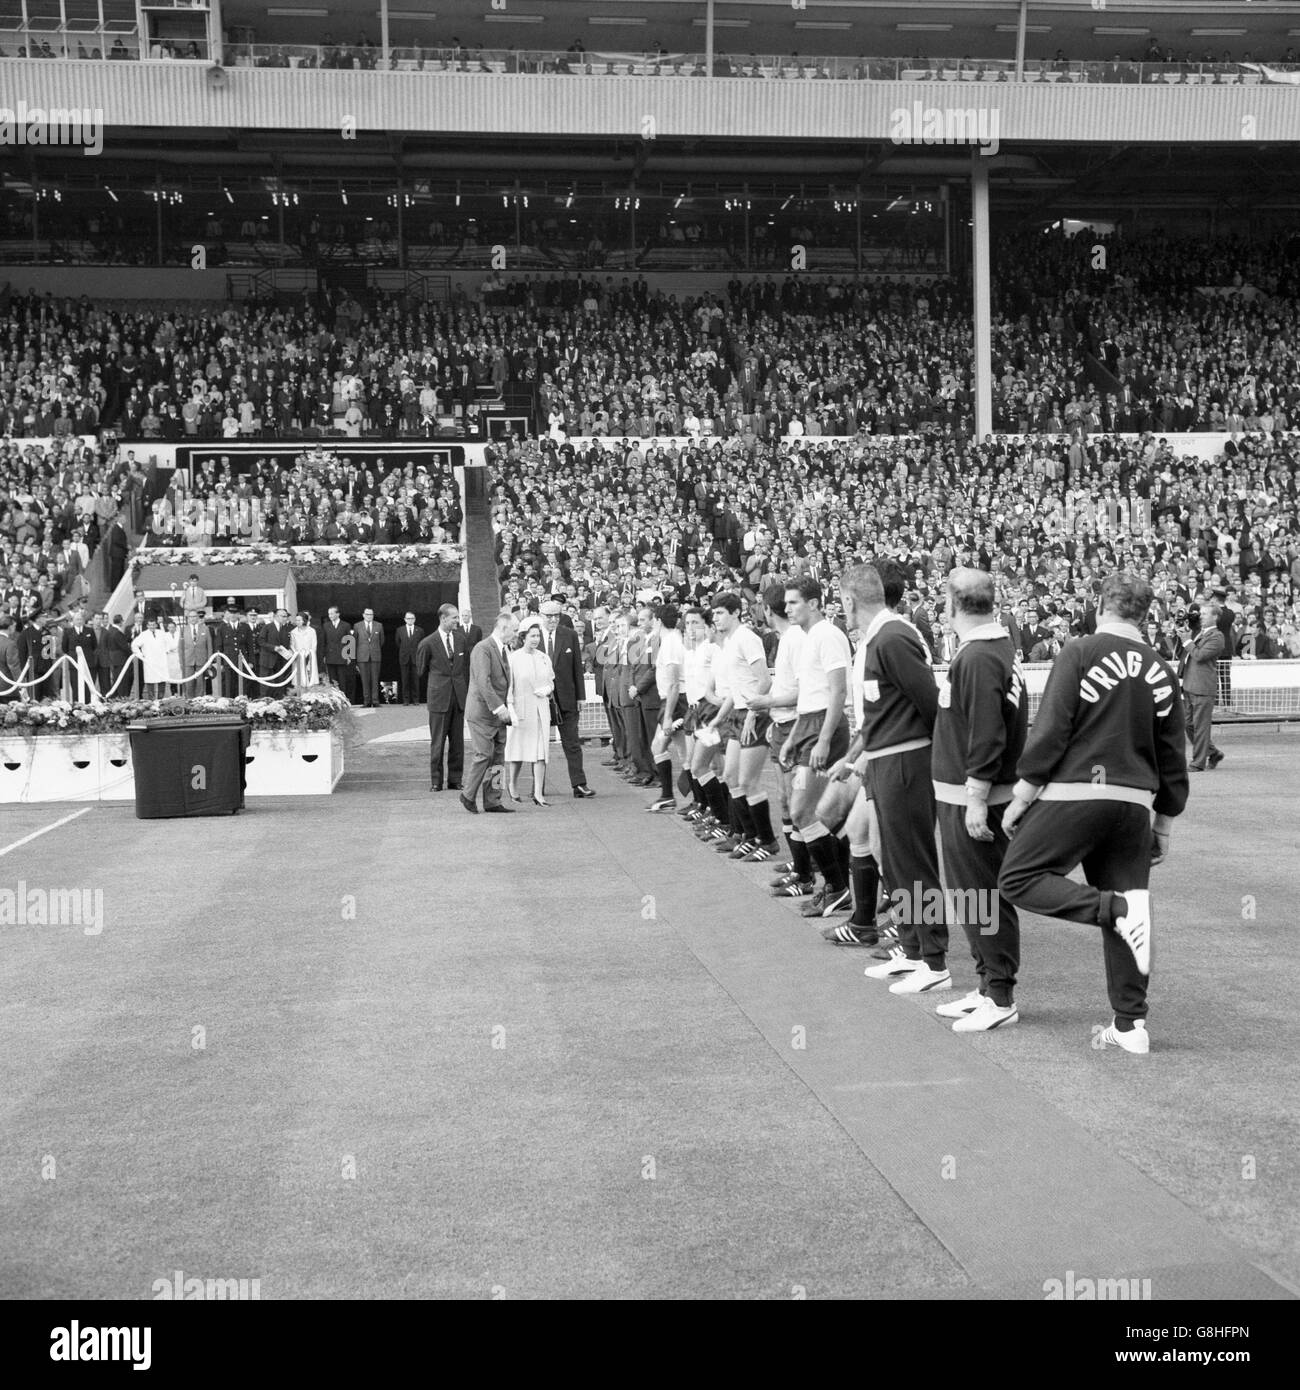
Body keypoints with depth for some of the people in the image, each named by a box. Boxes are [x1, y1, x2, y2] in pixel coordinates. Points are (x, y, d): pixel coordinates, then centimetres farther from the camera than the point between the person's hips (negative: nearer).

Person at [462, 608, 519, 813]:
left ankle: (492, 801, 12)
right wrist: (499, 707, -27)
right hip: (482, 712, -8)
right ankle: (468, 796, 10)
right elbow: (483, 682, -24)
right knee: (484, 755, -6)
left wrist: (507, 707, 8)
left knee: (497, 758, 7)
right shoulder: (483, 649, -15)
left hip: (499, 713, 8)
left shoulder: (506, 650, 13)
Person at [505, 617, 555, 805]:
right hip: (520, 708, -3)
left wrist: (547, 689, -5)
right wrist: (511, 711, -13)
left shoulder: (544, 658, 7)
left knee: (541, 751, -2)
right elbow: (507, 687, -6)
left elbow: (551, 682, 18)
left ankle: (538, 794, -2)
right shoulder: (513, 658, -6)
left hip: (541, 710, 3)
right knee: (518, 749, 7)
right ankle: (512, 783, 32)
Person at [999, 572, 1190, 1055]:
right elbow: (1173, 759, 16)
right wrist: (1164, 825, 24)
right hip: (1135, 804, 6)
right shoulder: (1161, 673, 13)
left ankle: (1117, 908, -16)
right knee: (1125, 923, 10)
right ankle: (1130, 1024, 10)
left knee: (1017, 879, 2)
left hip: (1074, 794, -6)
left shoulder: (1081, 652, -3)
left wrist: (1021, 795, -3)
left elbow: (1050, 730, -10)